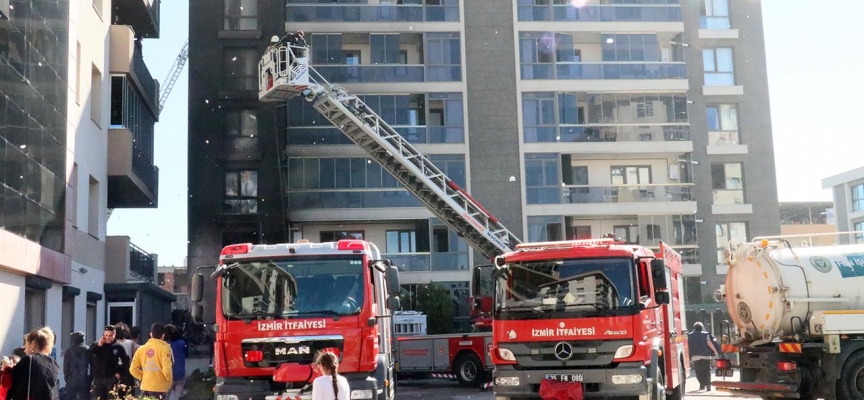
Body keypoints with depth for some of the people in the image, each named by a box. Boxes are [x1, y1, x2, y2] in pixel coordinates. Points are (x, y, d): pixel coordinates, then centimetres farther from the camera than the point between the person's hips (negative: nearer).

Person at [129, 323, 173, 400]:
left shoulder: (141, 349, 4)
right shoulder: (164, 348, -10)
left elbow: (133, 369, 4)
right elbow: (167, 369, -17)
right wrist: (170, 382, 0)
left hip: (145, 387, 5)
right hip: (160, 388, -5)